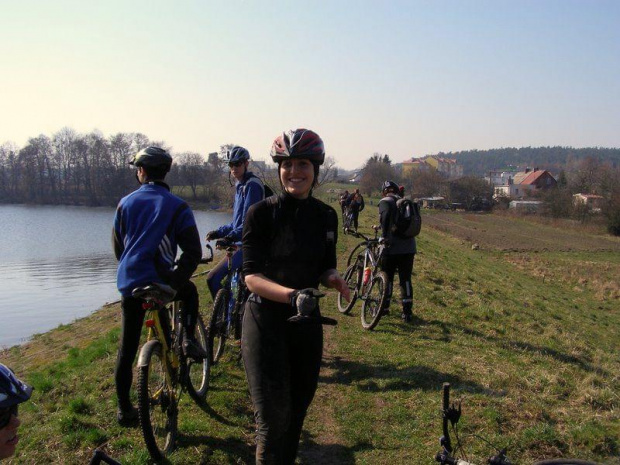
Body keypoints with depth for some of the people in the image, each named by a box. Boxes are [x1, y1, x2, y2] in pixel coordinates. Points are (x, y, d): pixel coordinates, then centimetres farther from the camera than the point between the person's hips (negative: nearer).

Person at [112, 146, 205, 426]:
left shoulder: (125, 203, 8)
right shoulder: (176, 206, -2)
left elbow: (117, 247, 16)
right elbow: (193, 253, -10)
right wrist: (177, 276, -1)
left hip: (129, 283, 3)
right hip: (161, 282, -3)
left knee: (127, 349, 12)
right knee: (190, 291, 31)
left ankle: (124, 409, 18)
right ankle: (189, 341, 14)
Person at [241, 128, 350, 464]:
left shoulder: (326, 216, 2)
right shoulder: (261, 213, -13)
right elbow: (252, 277, -18)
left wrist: (333, 279, -12)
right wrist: (291, 294, -36)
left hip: (307, 322, 5)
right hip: (266, 321, -5)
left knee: (298, 408, 18)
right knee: (273, 419, -5)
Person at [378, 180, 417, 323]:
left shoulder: (385, 202, -2)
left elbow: (386, 216, -22)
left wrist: (385, 236, -21)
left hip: (392, 247, -5)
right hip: (409, 248, 5)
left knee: (387, 278, 10)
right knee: (406, 279, 8)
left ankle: (384, 307, 21)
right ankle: (407, 312, 8)